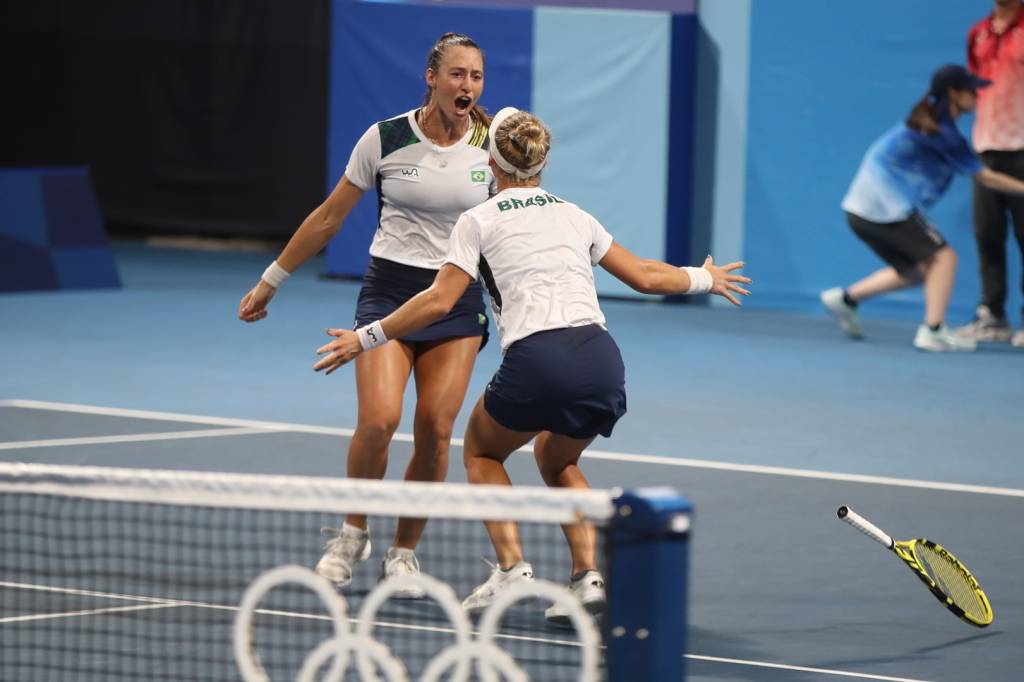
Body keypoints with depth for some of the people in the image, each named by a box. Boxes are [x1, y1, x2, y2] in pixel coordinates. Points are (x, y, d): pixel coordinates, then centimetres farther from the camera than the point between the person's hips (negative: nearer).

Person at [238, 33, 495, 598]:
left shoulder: (493, 149, 0)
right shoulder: (386, 138, -4)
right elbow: (329, 217, 7)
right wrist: (270, 282, 12)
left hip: (458, 298, 2)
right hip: (389, 290, -2)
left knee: (435, 430, -9)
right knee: (379, 418, -19)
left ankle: (403, 552, 10)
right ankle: (352, 535, 4)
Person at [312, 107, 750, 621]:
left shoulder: (480, 221, 9)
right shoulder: (573, 215, 22)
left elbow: (439, 300, 0)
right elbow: (644, 275, 26)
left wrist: (367, 338, 8)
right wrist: (704, 278, 44)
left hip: (536, 362, -4)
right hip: (602, 362, 4)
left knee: (481, 452, 24)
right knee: (557, 460, 31)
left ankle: (512, 567, 4)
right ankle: (587, 574, 10)